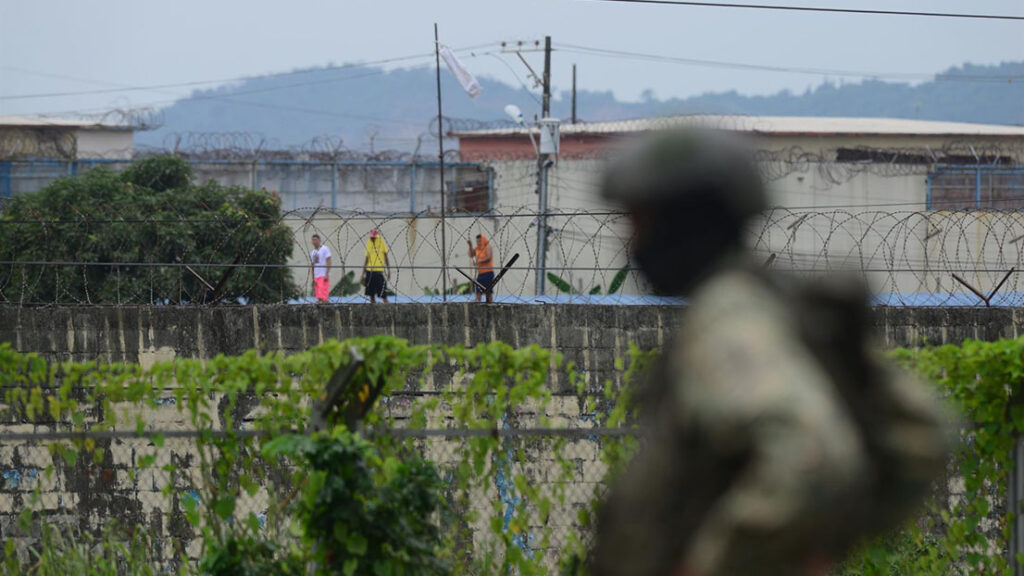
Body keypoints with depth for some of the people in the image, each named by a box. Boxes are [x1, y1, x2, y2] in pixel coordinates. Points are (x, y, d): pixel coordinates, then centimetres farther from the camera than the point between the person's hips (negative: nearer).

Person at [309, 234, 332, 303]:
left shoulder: (325, 249, -3)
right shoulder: (312, 252, 17)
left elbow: (329, 262, -9)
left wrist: (327, 274, -17)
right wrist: (313, 278, 15)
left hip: (324, 276, -7)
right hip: (316, 276, 7)